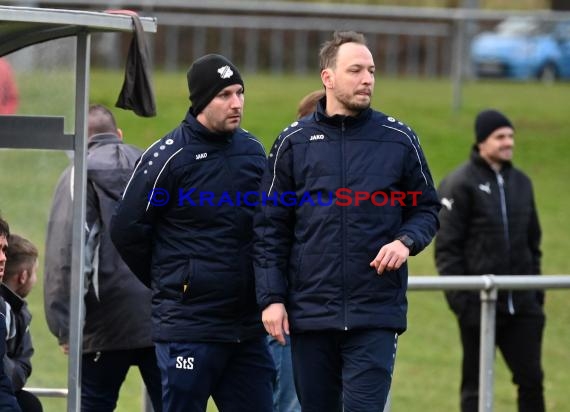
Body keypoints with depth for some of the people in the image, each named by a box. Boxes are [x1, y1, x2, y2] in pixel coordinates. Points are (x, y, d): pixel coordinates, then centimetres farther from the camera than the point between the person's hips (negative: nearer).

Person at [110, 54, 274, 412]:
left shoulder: (253, 151, 10)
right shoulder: (170, 156, -8)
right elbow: (127, 231, -5)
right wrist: (168, 283, 4)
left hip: (247, 325, 6)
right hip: (188, 325, -5)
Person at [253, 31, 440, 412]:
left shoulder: (399, 140, 3)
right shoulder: (294, 142, 5)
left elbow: (427, 208, 13)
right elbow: (270, 228, 6)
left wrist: (407, 241, -9)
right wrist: (271, 297, -2)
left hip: (375, 315, -1)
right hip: (309, 314, 2)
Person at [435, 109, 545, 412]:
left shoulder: (521, 182, 13)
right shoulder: (461, 184, -7)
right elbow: (446, 246, -10)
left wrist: (536, 289, 13)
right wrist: (459, 297, -15)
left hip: (521, 305, 5)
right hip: (480, 304, -5)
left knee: (531, 379, 2)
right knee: (476, 385, 4)